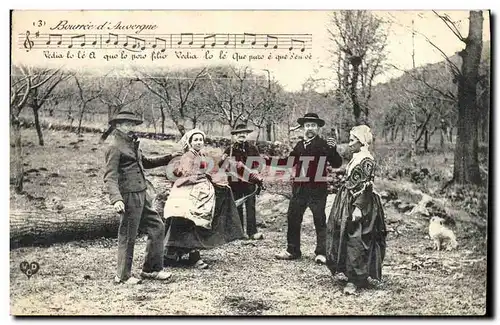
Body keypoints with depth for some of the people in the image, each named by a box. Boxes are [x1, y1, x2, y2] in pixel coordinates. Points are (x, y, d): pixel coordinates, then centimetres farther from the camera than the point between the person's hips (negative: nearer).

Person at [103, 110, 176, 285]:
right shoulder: (115, 147, -12)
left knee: (157, 227, 12)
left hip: (142, 195, 10)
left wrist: (168, 158, 27)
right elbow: (110, 177, -20)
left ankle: (151, 269, 23)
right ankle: (123, 276, 15)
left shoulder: (132, 144, 17)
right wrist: (116, 199, -34)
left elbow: (145, 162, 33)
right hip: (129, 197, -10)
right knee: (127, 237, 0)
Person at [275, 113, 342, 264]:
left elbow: (337, 164, -11)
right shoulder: (299, 145, 13)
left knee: (320, 221, 1)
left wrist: (333, 149, -26)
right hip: (299, 187, 6)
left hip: (317, 189, -6)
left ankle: (322, 253, 8)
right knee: (292, 219, 10)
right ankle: (292, 251, 21)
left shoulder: (324, 144, -4)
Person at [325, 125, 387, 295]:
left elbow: (365, 187, -19)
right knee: (344, 238, 14)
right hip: (349, 203, 9)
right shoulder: (356, 158, 13)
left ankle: (354, 280, -2)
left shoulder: (366, 161, -15)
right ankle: (345, 270, 27)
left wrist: (359, 207, -23)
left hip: (359, 205, -9)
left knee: (355, 242, -7)